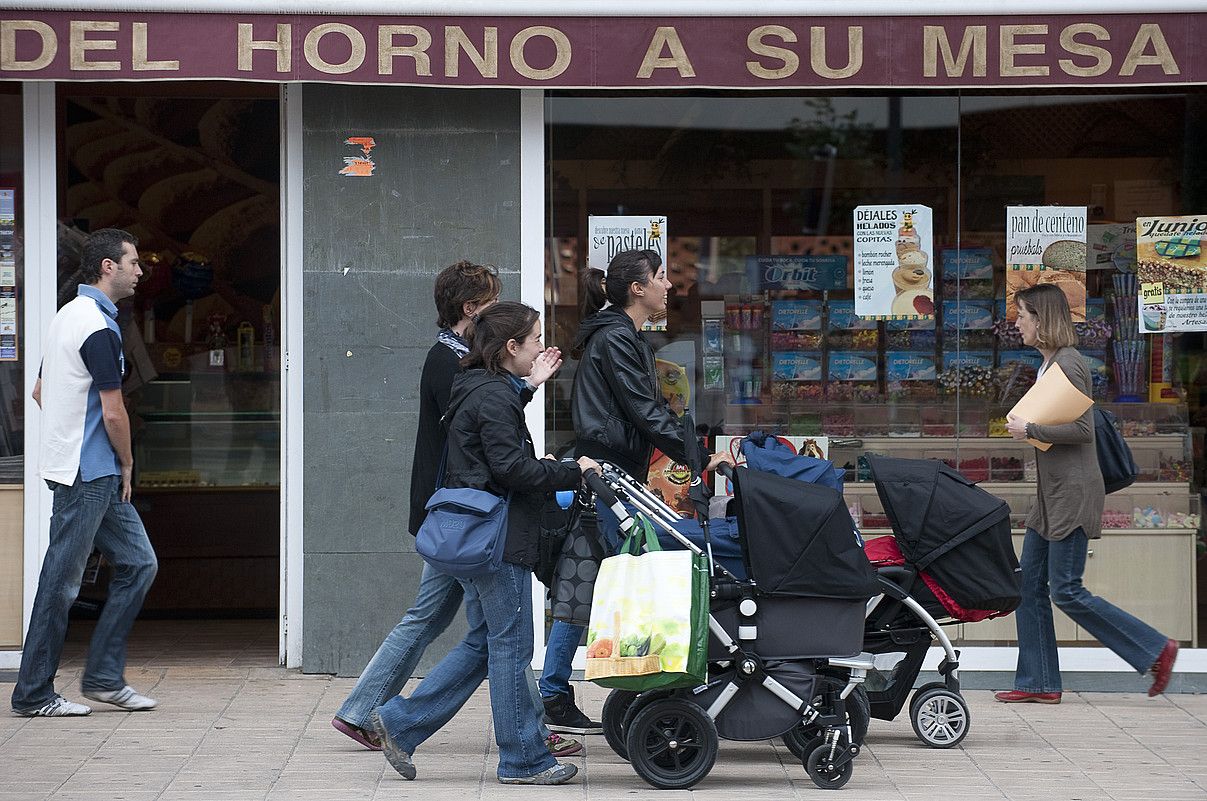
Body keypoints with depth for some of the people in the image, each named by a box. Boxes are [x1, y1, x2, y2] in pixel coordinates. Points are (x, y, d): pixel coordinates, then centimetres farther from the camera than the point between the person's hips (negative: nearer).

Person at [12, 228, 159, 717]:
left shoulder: (69, 316, 15)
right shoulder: (99, 327, -17)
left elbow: (40, 392, 22)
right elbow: (113, 413, -18)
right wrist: (126, 464, -3)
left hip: (97, 477, 10)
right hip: (88, 474, -10)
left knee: (138, 564, 10)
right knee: (61, 584, -3)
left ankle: (103, 677, 12)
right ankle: (32, 694, 4)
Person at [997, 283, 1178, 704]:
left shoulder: (1067, 364, -15)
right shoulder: (1049, 364, 15)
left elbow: (1082, 428, -21)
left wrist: (1029, 429, -16)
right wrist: (1025, 426, 10)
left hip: (1073, 493, -10)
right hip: (1051, 495, 10)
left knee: (1066, 592, -8)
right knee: (1029, 585, 7)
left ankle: (1155, 649, 0)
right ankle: (1038, 683, 11)